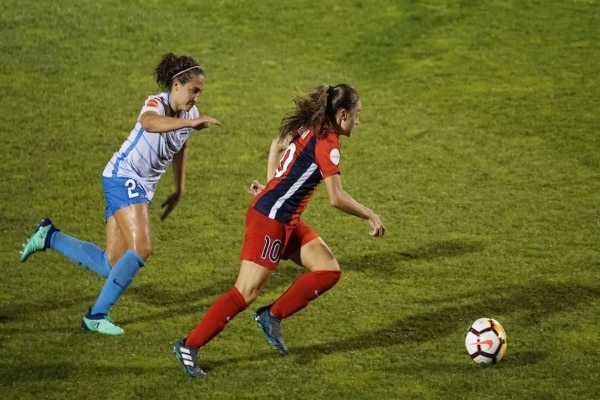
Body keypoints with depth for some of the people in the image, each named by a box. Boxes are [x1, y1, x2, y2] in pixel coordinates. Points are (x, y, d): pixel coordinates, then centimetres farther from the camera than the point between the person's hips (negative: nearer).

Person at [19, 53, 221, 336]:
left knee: (110, 265, 3)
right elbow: (149, 123, -45)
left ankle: (49, 236, 19)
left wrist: (179, 190, 24)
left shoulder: (191, 114, 5)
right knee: (141, 248, -23)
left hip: (143, 187, 8)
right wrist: (190, 122, -56)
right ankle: (97, 315, -13)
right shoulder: (156, 104, -18)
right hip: (123, 178, -8)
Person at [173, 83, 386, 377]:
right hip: (270, 219, -10)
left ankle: (273, 317, 10)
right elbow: (336, 198, -21)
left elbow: (278, 144, 28)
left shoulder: (308, 128, 8)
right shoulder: (327, 142, -17)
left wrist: (272, 186, 30)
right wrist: (370, 216, -8)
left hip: (286, 220, 10)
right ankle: (189, 346, -2)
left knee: (329, 271, 5)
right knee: (247, 293, -8)